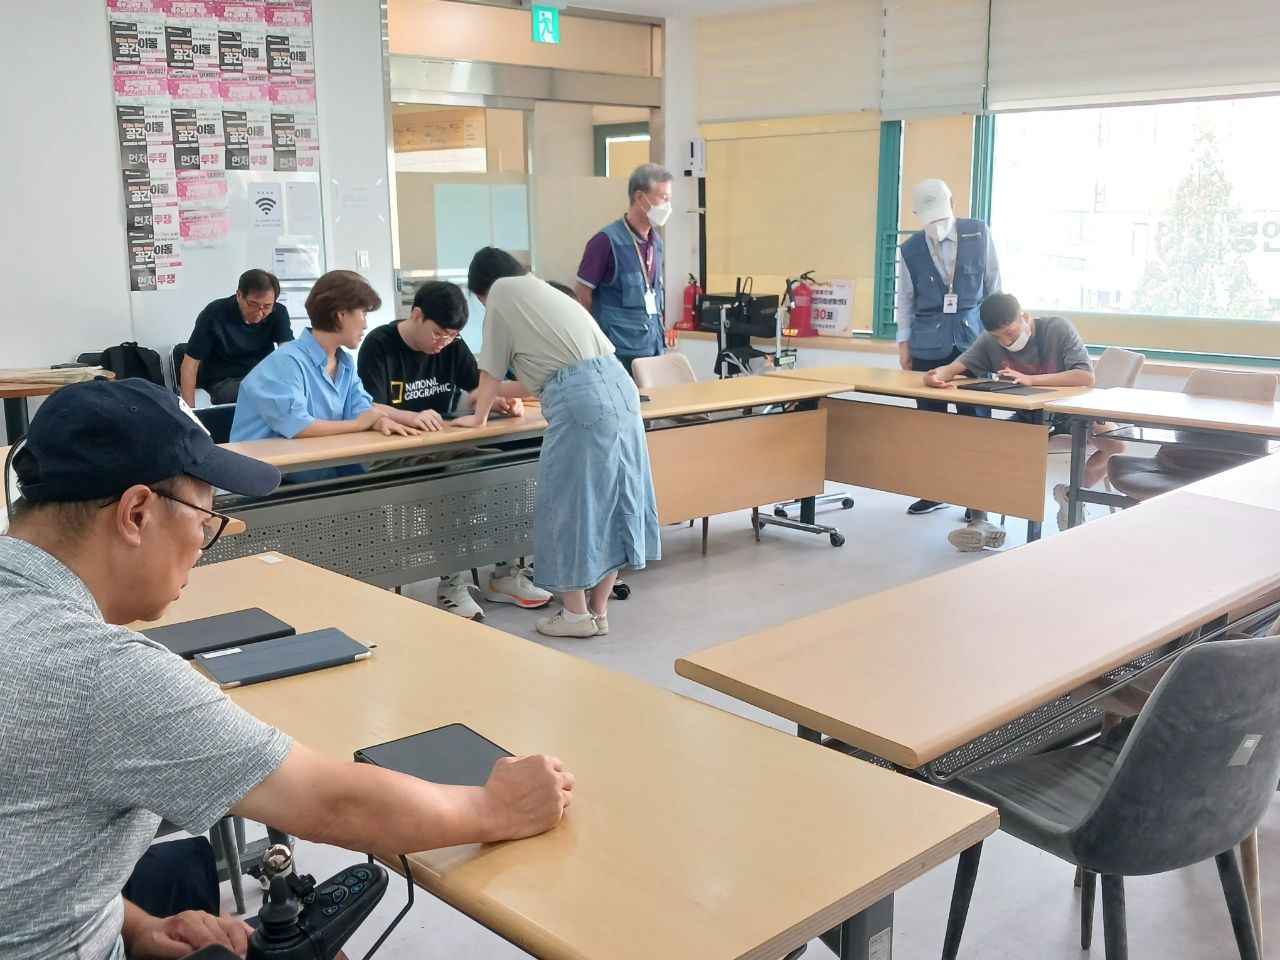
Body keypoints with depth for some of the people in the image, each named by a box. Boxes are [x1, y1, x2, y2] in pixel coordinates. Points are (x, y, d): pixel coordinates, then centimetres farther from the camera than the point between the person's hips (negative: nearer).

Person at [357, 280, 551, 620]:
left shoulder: (453, 347, 8)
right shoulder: (379, 345, -10)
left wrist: (502, 403, -16)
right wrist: (413, 418, -39)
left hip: (441, 447, 6)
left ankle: (505, 573, -5)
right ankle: (453, 582, -20)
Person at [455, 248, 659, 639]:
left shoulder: (502, 292, 9)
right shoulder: (543, 292, 31)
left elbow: (492, 369, 14)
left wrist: (479, 415, 29)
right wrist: (496, 391, 48)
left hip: (581, 402, -8)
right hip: (618, 387, 8)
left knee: (569, 504, 4)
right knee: (609, 499, 12)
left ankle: (577, 615, 14)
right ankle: (598, 611, 22)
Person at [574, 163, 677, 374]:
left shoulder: (656, 242, 11)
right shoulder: (607, 241, -11)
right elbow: (581, 294, -7)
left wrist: (660, 328, 14)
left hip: (652, 347, 7)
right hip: (619, 352, -7)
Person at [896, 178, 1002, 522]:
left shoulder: (979, 235, -2)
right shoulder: (910, 250, -1)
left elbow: (993, 286, 6)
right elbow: (905, 299, 8)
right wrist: (904, 343, 6)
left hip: (973, 340, -1)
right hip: (928, 344, 1)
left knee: (975, 419, 0)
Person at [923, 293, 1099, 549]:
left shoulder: (1058, 328, -18)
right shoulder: (990, 340, -7)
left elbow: (1086, 377, -28)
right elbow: (955, 367, -12)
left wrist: (1030, 379, -37)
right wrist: (937, 375, -38)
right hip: (1027, 416, 3)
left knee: (1115, 444, -29)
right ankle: (979, 521, -16)